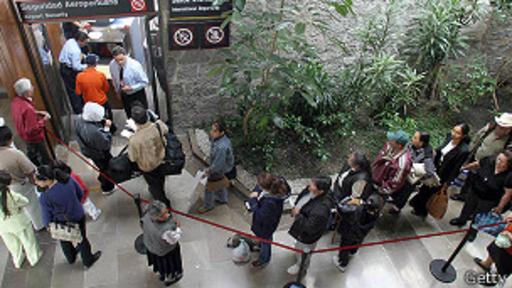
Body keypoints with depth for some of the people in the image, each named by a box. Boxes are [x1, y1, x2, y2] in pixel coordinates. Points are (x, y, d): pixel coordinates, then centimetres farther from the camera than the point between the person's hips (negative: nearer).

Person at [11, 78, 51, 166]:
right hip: (34, 138, -9)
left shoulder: (15, 101, -10)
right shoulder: (27, 108, -38)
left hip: (25, 136, 9)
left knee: (32, 157, 30)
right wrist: (44, 120, -23)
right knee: (45, 161, 11)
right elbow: (33, 129, -33)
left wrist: (36, 113, 1)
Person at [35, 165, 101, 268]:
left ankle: (71, 258, 59)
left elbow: (47, 217, -19)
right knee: (82, 239, 28)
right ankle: (88, 260, 50)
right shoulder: (68, 179, -26)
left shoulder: (45, 198, -35)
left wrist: (48, 226, 4)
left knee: (65, 241, 31)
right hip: (78, 217, 2)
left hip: (62, 223, -2)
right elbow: (80, 194, -8)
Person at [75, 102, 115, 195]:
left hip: (88, 150, 8)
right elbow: (106, 144, -30)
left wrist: (102, 122, -18)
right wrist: (107, 128, -27)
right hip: (99, 154, -8)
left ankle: (102, 179, 63)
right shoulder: (94, 132, -45)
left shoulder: (79, 121, -19)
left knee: (103, 167, 35)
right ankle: (107, 189, 46)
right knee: (108, 169, 22)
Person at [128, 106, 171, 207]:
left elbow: (133, 158, -23)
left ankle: (164, 205, 43)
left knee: (154, 185, 25)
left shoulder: (134, 140, -41)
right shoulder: (158, 125, -30)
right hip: (161, 159, 4)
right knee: (160, 179, 35)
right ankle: (161, 191, 65)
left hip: (148, 167, -4)